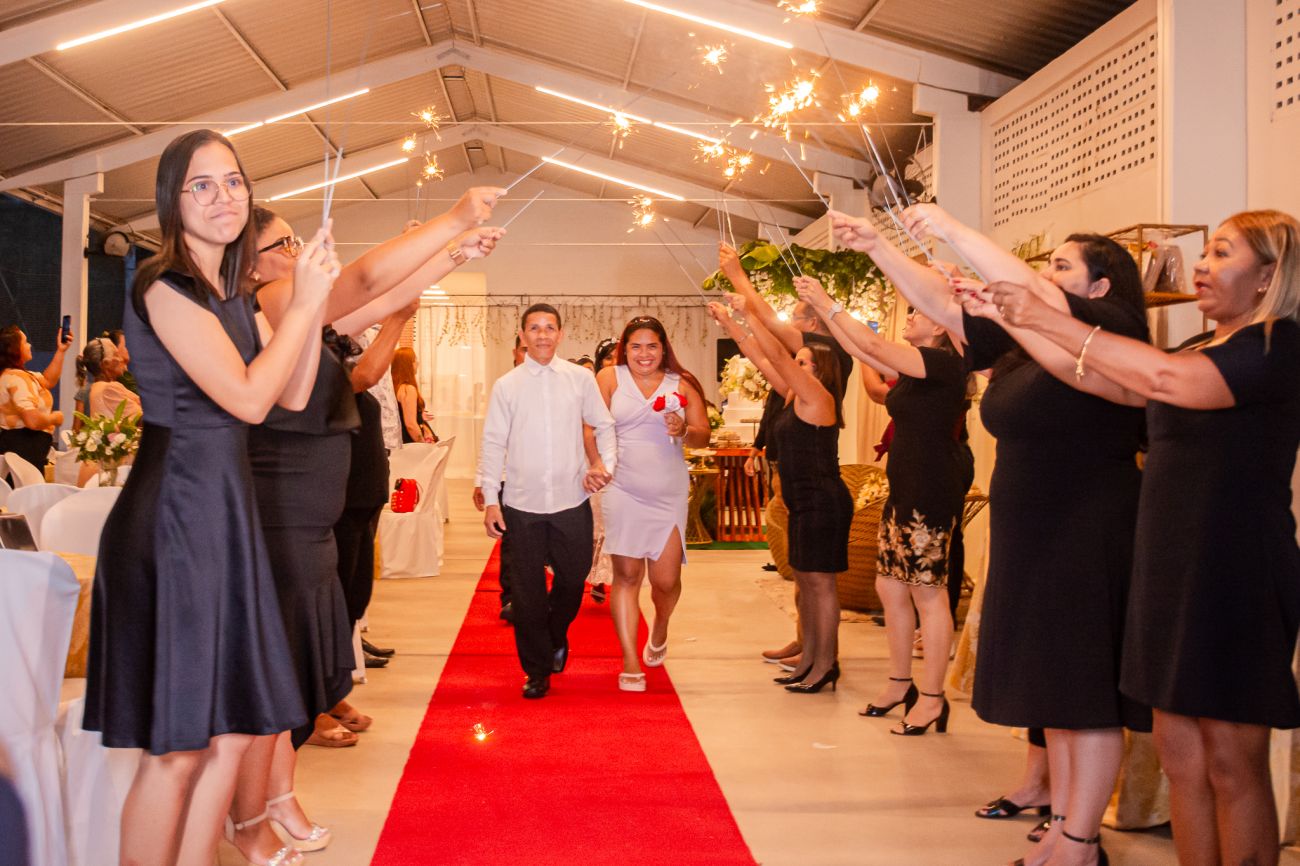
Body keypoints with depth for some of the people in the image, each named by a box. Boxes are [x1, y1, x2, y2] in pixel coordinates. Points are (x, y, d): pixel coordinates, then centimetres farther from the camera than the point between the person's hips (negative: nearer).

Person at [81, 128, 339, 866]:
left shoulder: (235, 296, 15)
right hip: (173, 515, -8)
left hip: (227, 513, 9)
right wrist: (304, 302, -9)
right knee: (177, 749, -3)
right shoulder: (166, 285, -11)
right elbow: (247, 398, -17)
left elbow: (294, 397, 14)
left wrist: (315, 299, 6)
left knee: (233, 735, 11)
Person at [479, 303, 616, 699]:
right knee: (527, 589, 5)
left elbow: (604, 425, 11)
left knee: (573, 578, 9)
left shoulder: (580, 379, 2)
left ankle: (556, 636, 40)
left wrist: (606, 463, -6)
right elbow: (493, 443, 2)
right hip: (522, 503, 0)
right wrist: (490, 500, -3)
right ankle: (537, 669, 21)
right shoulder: (506, 386, 2)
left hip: (572, 500, 1)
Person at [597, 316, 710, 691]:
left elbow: (703, 435, 6)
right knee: (627, 575, -1)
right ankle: (631, 664, 5)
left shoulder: (681, 384, 7)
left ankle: (660, 627, 35)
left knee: (666, 580, 0)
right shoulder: (609, 378, 3)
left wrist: (684, 431, -15)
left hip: (668, 494, 1)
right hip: (622, 491, -1)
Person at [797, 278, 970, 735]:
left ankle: (932, 699, 4)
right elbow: (864, 352, 18)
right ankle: (900, 684, 24)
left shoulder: (945, 364, -12)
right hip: (904, 490, 10)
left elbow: (873, 345, -16)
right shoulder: (915, 367, 15)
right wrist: (822, 310, 14)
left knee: (928, 593, -4)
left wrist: (828, 304, -9)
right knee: (890, 586, 13)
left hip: (931, 492, -10)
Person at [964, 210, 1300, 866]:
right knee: (1179, 749, 10)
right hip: (1171, 564, 8)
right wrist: (1005, 317, 7)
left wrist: (1049, 318, -24)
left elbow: (1169, 380, -26)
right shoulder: (1204, 349, 17)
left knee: (1232, 761, 0)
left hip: (1236, 572, -8)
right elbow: (1098, 380, 13)